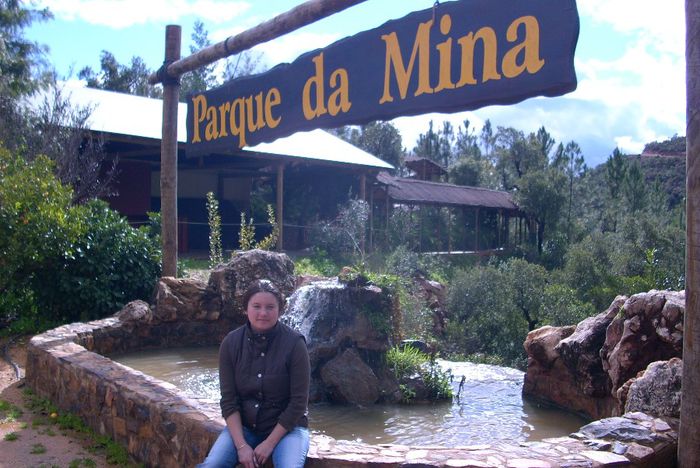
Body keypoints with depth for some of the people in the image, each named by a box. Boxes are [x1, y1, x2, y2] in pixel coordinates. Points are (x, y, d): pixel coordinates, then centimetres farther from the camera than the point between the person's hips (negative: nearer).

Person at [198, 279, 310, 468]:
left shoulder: (294, 343, -14)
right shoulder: (231, 343, -5)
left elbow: (298, 401, -12)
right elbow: (228, 400, -4)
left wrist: (269, 443, -15)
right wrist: (241, 445, -14)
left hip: (286, 426, -2)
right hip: (243, 425, 3)